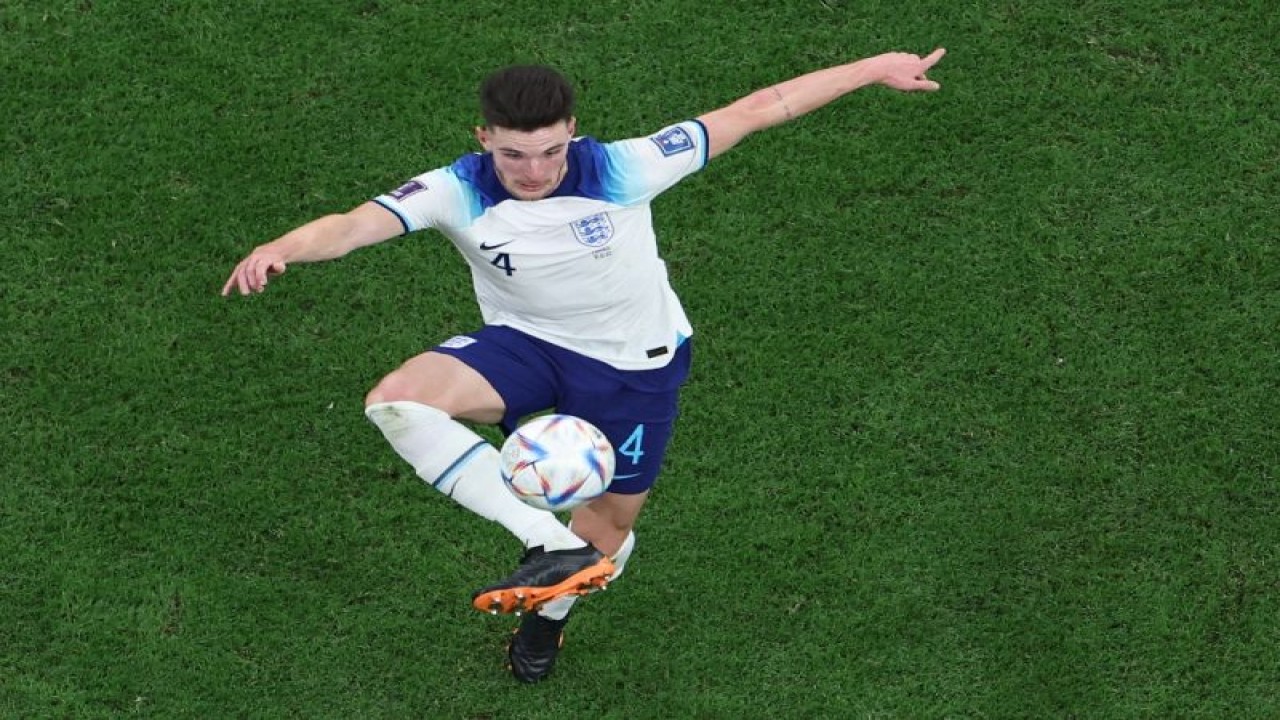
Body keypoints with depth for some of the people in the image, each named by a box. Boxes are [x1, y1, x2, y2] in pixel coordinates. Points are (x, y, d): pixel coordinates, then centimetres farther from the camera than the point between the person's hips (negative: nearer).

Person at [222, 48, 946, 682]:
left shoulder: (622, 171, -27)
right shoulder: (457, 192, -23)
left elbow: (754, 110, -21)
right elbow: (355, 224, -39)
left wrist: (875, 68, -19)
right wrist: (281, 248, -61)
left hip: (634, 363, 0)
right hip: (525, 344, 1)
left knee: (615, 516, 13)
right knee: (396, 401, -26)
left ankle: (552, 610, 50)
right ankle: (554, 546, -21)